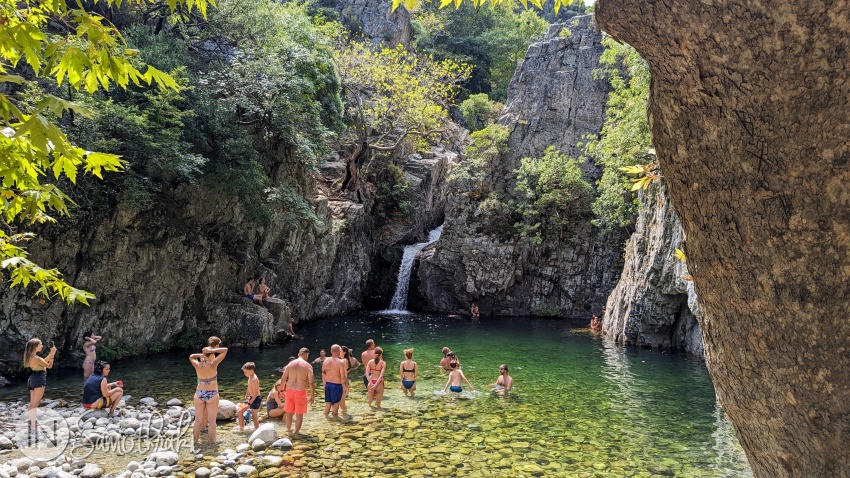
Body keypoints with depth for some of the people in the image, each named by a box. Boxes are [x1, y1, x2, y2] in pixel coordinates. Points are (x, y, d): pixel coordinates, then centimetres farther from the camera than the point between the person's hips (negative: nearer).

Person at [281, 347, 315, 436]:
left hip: (289, 390, 4)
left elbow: (283, 379, 3)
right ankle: (297, 431, 18)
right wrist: (312, 396, -3)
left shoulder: (290, 364, 2)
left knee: (289, 412, 20)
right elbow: (311, 383, -11)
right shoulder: (308, 366, -9)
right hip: (301, 392, -4)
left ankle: (288, 429, 35)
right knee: (299, 414, 11)